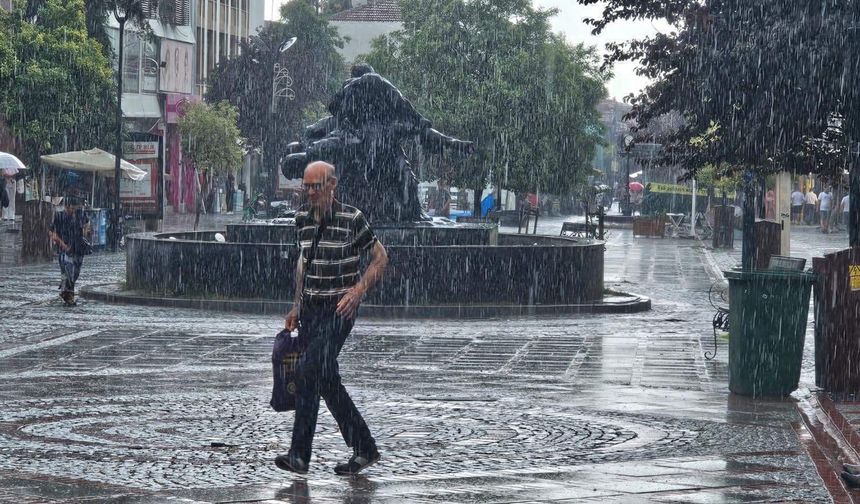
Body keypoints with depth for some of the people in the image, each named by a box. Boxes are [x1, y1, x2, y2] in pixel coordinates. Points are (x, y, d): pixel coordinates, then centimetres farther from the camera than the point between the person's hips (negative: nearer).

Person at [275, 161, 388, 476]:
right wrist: (297, 306, 17)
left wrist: (357, 291, -16)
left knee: (308, 370, -19)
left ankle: (300, 455, -15)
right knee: (325, 379, 5)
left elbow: (380, 257, -3)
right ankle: (365, 449, 13)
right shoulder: (302, 217, 8)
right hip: (310, 308, 7)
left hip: (339, 308, -7)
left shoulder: (351, 218, -10)